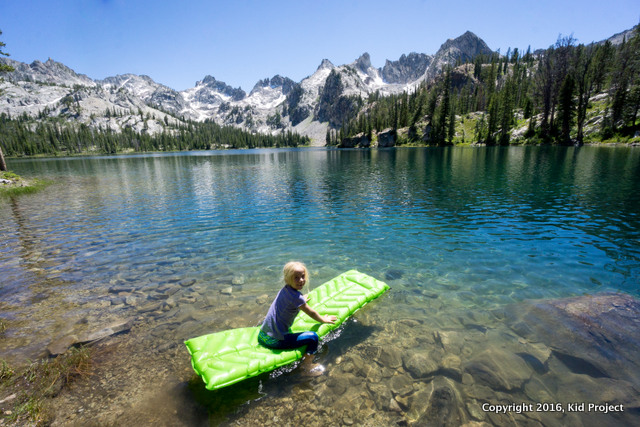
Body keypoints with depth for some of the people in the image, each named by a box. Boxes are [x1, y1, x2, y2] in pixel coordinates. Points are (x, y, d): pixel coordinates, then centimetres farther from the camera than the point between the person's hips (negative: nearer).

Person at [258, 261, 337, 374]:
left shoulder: (284, 289, 4)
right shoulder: (296, 296, -20)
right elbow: (312, 313, -4)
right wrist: (324, 320, 14)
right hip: (275, 341, -9)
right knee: (313, 336, -5)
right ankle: (308, 365, 14)